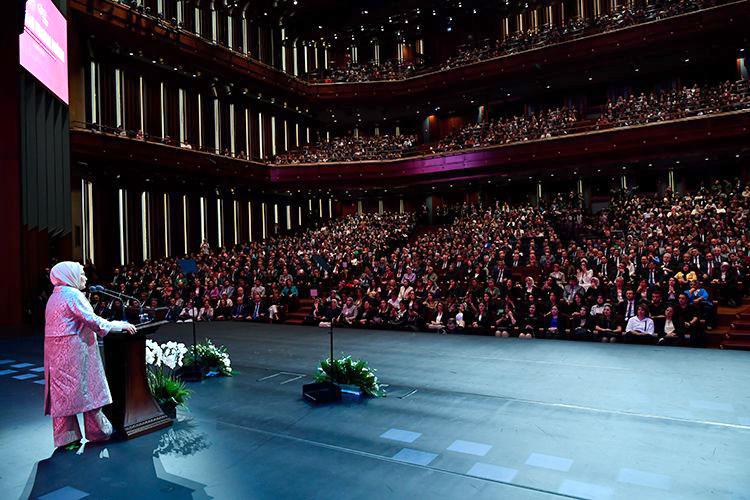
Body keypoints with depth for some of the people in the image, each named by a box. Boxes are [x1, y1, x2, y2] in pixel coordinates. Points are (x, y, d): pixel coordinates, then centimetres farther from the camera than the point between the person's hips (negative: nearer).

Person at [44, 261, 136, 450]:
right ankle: (98, 431, 11)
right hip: (74, 351, -9)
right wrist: (121, 325, -10)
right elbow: (92, 320, -18)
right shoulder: (73, 295, -12)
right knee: (88, 390, 1)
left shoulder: (55, 297, 17)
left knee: (62, 392, 9)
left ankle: (66, 437, 13)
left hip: (56, 353, 9)